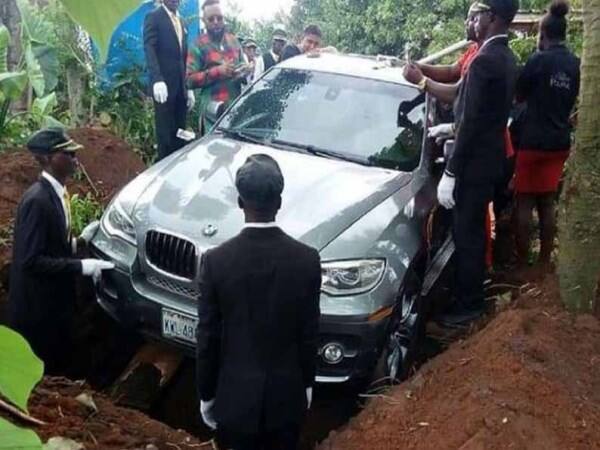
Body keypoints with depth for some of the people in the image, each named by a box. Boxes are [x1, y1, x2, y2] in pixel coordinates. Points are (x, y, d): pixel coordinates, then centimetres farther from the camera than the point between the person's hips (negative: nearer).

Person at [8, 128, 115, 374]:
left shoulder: (56, 192, 5)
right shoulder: (37, 200, -24)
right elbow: (30, 260, -26)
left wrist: (80, 241, 2)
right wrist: (80, 266, -23)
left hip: (54, 300, 9)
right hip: (37, 308, -9)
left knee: (58, 363, 21)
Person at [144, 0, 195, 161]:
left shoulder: (181, 22, 21)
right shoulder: (154, 17, 0)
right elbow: (149, 49, -12)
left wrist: (189, 87, 14)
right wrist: (157, 79, -25)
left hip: (180, 86, 6)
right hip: (164, 84, -6)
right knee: (166, 134, -4)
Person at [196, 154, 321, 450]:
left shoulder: (216, 261, -17)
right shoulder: (306, 259, -14)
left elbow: (207, 339, -10)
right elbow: (309, 334, -4)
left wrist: (206, 394, 4)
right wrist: (307, 383, 12)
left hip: (236, 394, -1)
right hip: (286, 392, 1)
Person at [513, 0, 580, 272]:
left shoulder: (538, 60, -11)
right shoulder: (576, 64, 6)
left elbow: (517, 96, -2)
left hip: (532, 140, -5)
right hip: (559, 142, 6)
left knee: (525, 202, 1)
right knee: (547, 203, 12)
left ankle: (522, 263, 5)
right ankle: (544, 262, 17)